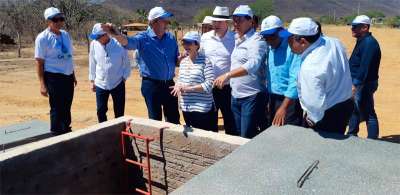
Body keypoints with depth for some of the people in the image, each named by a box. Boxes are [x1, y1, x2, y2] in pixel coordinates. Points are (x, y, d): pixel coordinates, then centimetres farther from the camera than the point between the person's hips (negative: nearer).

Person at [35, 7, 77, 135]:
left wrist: (73, 75, 17)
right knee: (56, 109, 1)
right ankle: (56, 135, 14)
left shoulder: (66, 35, 8)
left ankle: (66, 132, 32)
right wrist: (42, 84, -16)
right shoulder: (42, 38, -10)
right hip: (54, 77, -6)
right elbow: (39, 62, -11)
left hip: (68, 76, 6)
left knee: (67, 107, 17)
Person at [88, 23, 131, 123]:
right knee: (101, 111, 8)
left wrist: (124, 78, -3)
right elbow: (92, 63, 7)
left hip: (117, 84, -2)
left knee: (119, 113, 7)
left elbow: (126, 64, 0)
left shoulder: (119, 44, -12)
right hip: (100, 84, 2)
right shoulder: (94, 44, -4)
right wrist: (92, 80, 9)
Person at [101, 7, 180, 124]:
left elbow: (176, 60, 13)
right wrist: (115, 34, -51)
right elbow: (128, 42, -30)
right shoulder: (143, 38, -8)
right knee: (155, 119, 10)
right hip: (151, 84, -4)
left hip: (169, 84, 4)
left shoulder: (170, 38, 6)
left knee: (174, 119, 14)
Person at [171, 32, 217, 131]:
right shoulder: (183, 61, 9)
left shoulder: (205, 61, -11)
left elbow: (209, 84, -17)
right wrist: (178, 85, -4)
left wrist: (188, 88, -19)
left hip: (202, 108, -6)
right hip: (186, 108, 7)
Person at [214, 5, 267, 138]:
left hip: (252, 96, -8)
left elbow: (253, 65, -29)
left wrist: (228, 75, -36)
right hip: (235, 96, 8)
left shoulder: (257, 40, -13)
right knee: (239, 134, 16)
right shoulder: (236, 40, 12)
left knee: (247, 137, -3)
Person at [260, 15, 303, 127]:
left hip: (290, 101, -8)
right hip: (273, 100, 8)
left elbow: (296, 79, -23)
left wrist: (284, 107, -26)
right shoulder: (269, 48, 8)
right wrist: (269, 100, 12)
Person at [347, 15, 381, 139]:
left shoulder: (369, 43, -18)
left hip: (364, 84, -11)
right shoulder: (362, 41, 14)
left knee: (367, 113, -4)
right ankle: (352, 134, 36)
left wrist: (355, 84, -29)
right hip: (357, 83, 11)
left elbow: (365, 67, -26)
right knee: (354, 109, 21)